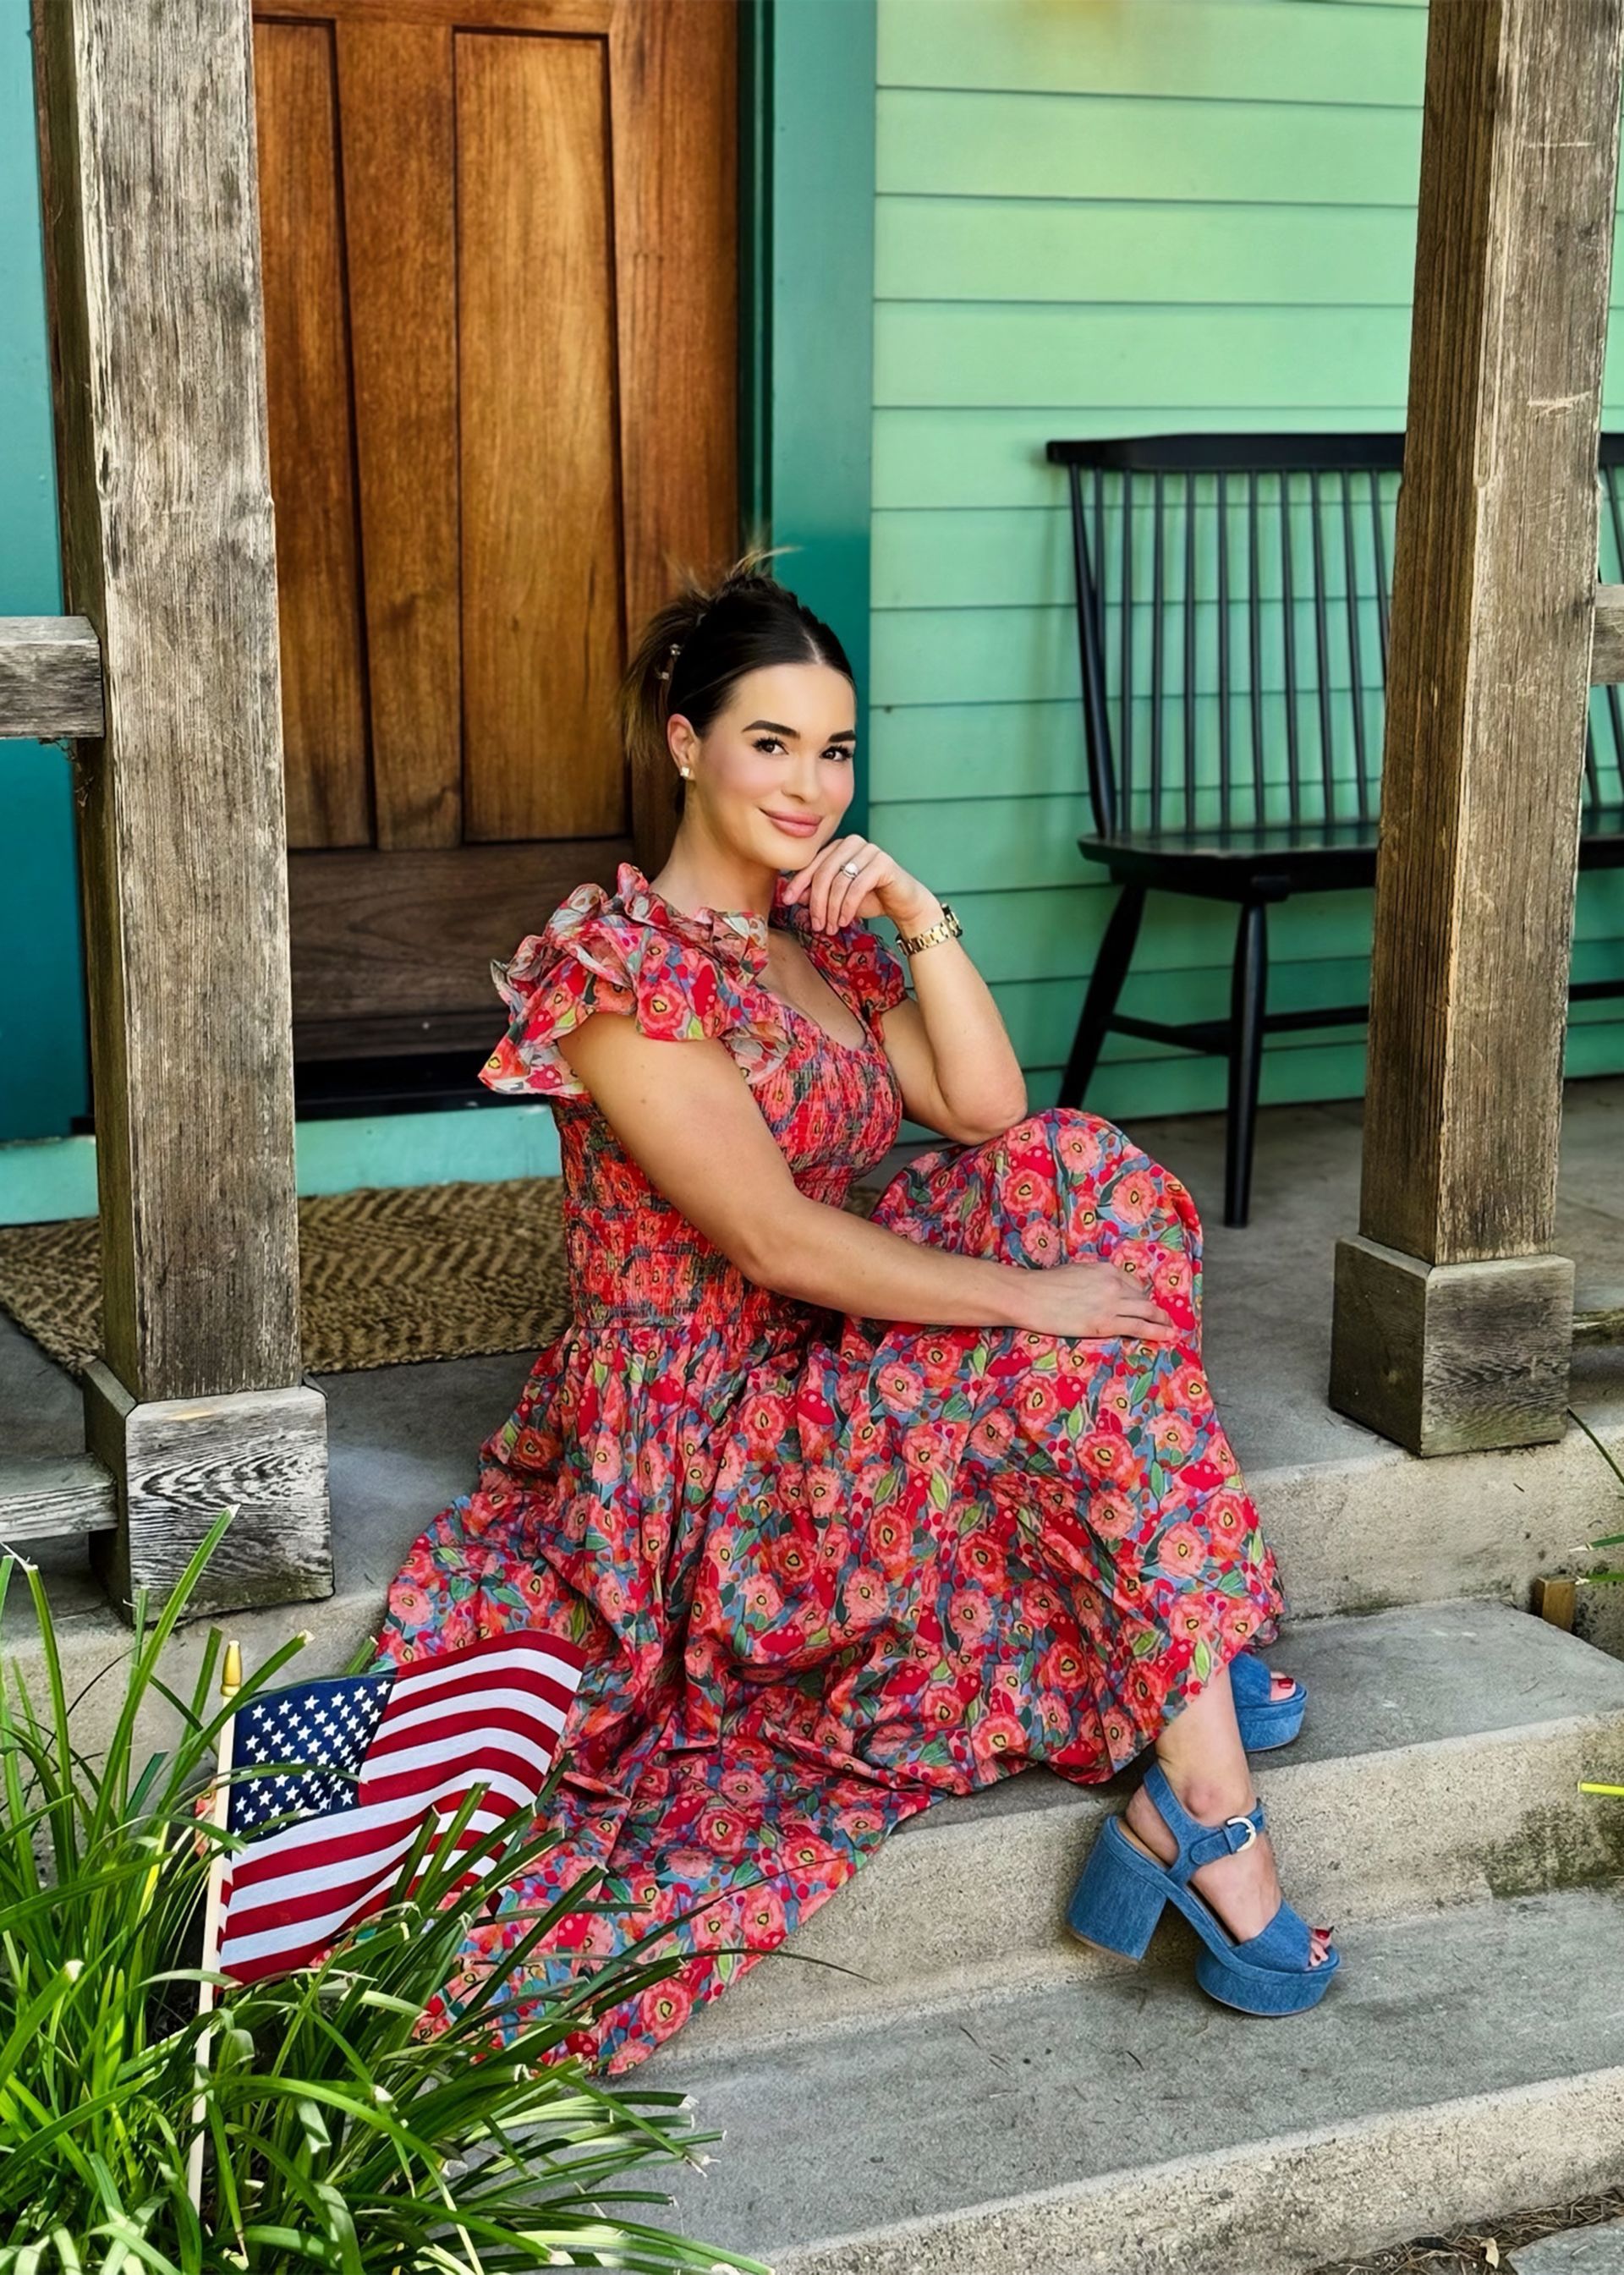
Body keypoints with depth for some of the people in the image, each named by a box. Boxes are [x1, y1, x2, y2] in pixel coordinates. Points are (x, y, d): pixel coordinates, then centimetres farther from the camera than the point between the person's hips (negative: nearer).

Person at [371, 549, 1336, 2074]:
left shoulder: (825, 939, 12)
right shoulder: (618, 967, -14)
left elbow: (992, 1115, 1)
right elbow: (774, 1240, -23)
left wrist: (916, 913, -8)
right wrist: (1040, 1296, -25)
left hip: (818, 1375, 8)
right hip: (688, 1427, -8)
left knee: (1079, 1177, -10)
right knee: (1087, 1359, -22)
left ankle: (1178, 1631, -13)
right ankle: (1203, 1807, -20)